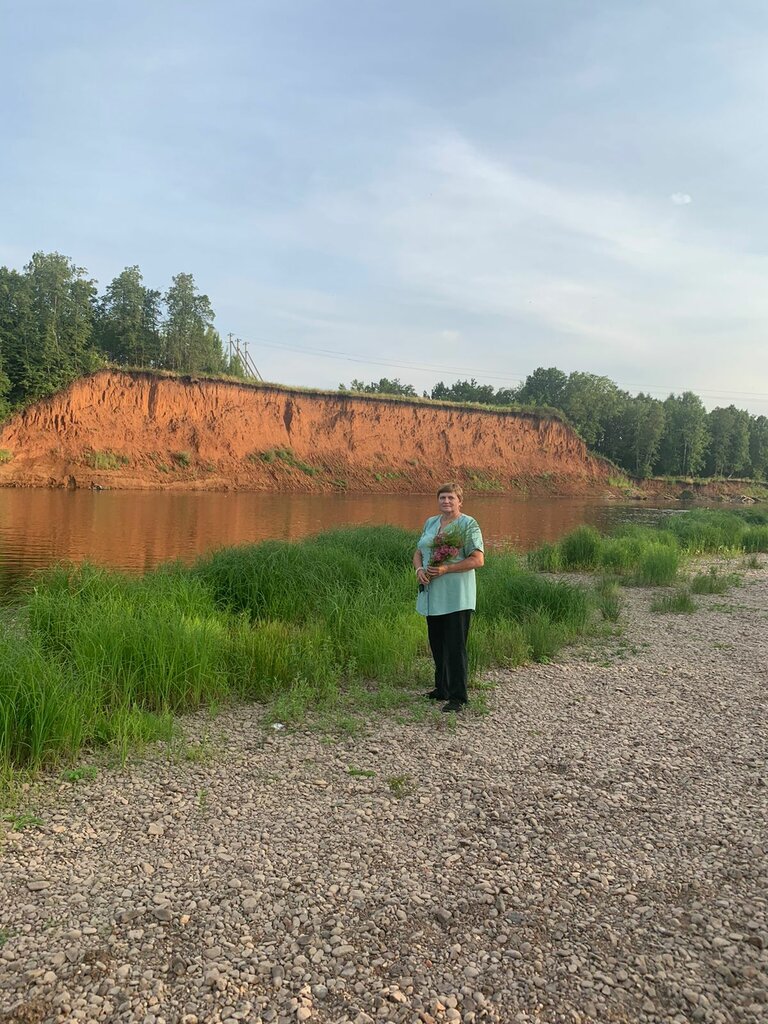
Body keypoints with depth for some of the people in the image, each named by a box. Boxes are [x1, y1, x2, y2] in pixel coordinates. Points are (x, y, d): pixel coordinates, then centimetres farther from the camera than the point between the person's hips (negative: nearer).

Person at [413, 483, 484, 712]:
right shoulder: (430, 523, 14)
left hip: (456, 597, -7)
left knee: (455, 647, -6)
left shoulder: (468, 524, -6)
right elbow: (418, 552, 18)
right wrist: (419, 569, -4)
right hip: (432, 595, 7)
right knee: (437, 644, 14)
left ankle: (458, 697, 0)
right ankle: (442, 689, 28)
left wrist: (446, 569, -19)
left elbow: (478, 560, -13)